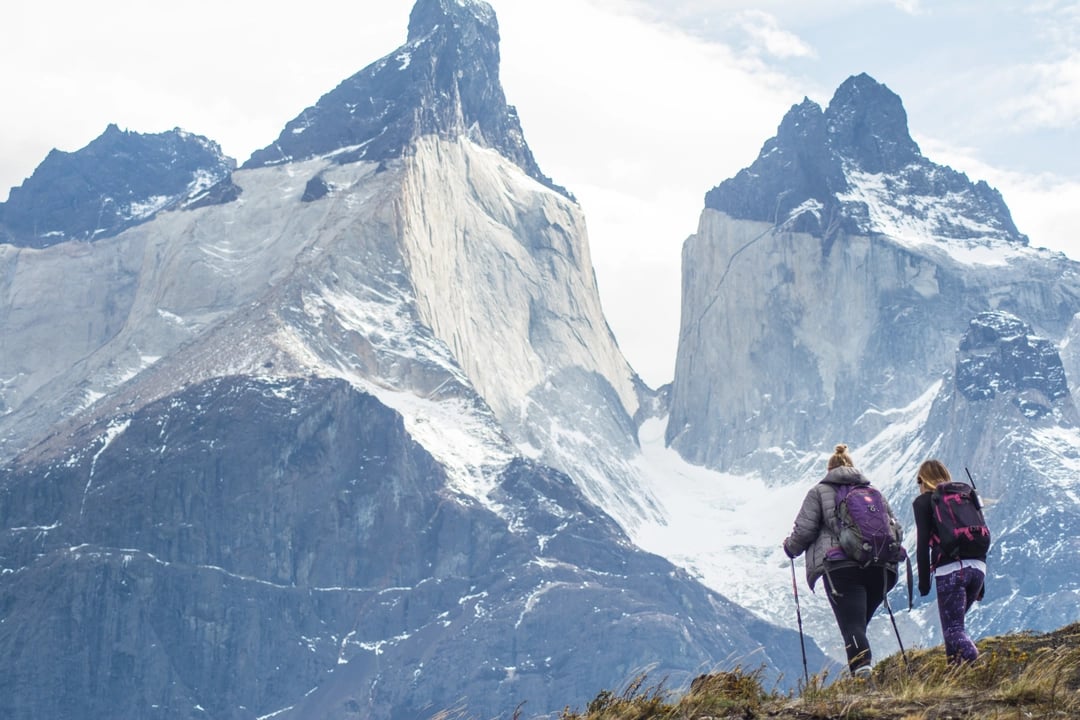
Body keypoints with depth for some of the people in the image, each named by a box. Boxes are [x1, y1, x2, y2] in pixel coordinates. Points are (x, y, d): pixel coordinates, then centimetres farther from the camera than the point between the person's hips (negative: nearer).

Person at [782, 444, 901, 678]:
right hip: (880, 569, 4)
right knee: (859, 623, 16)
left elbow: (804, 530, 3)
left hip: (840, 567, -4)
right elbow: (897, 529, 20)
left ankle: (862, 671, -33)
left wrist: (790, 547, 23)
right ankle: (862, 670, 5)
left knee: (852, 626, -11)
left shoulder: (820, 492, 12)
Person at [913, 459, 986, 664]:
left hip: (949, 570, -6)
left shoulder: (924, 502, 8)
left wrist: (923, 582, 3)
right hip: (977, 567, 6)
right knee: (954, 623, 23)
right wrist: (981, 584, 22)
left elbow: (923, 543, -1)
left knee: (953, 629, -6)